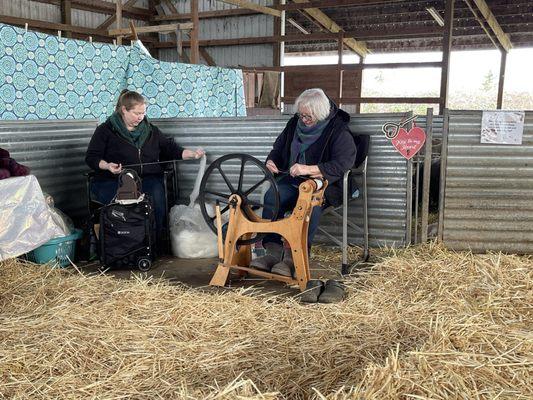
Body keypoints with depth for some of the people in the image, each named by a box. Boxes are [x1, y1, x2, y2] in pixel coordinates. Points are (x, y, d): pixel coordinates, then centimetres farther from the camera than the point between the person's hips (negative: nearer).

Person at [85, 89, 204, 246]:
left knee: (156, 198, -32)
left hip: (148, 179, 2)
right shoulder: (106, 130, 9)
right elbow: (91, 157, 6)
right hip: (113, 180, -2)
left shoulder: (150, 130, 21)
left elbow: (170, 148, 23)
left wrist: (192, 154, 8)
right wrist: (107, 166, -14)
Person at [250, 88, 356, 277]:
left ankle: (293, 256, -35)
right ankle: (273, 252, -28)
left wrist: (309, 169, -31)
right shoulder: (295, 123, 11)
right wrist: (271, 161, -1)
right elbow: (278, 149, 23)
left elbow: (343, 162, -23)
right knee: (272, 196, -27)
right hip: (292, 181, 5)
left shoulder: (338, 131, -9)